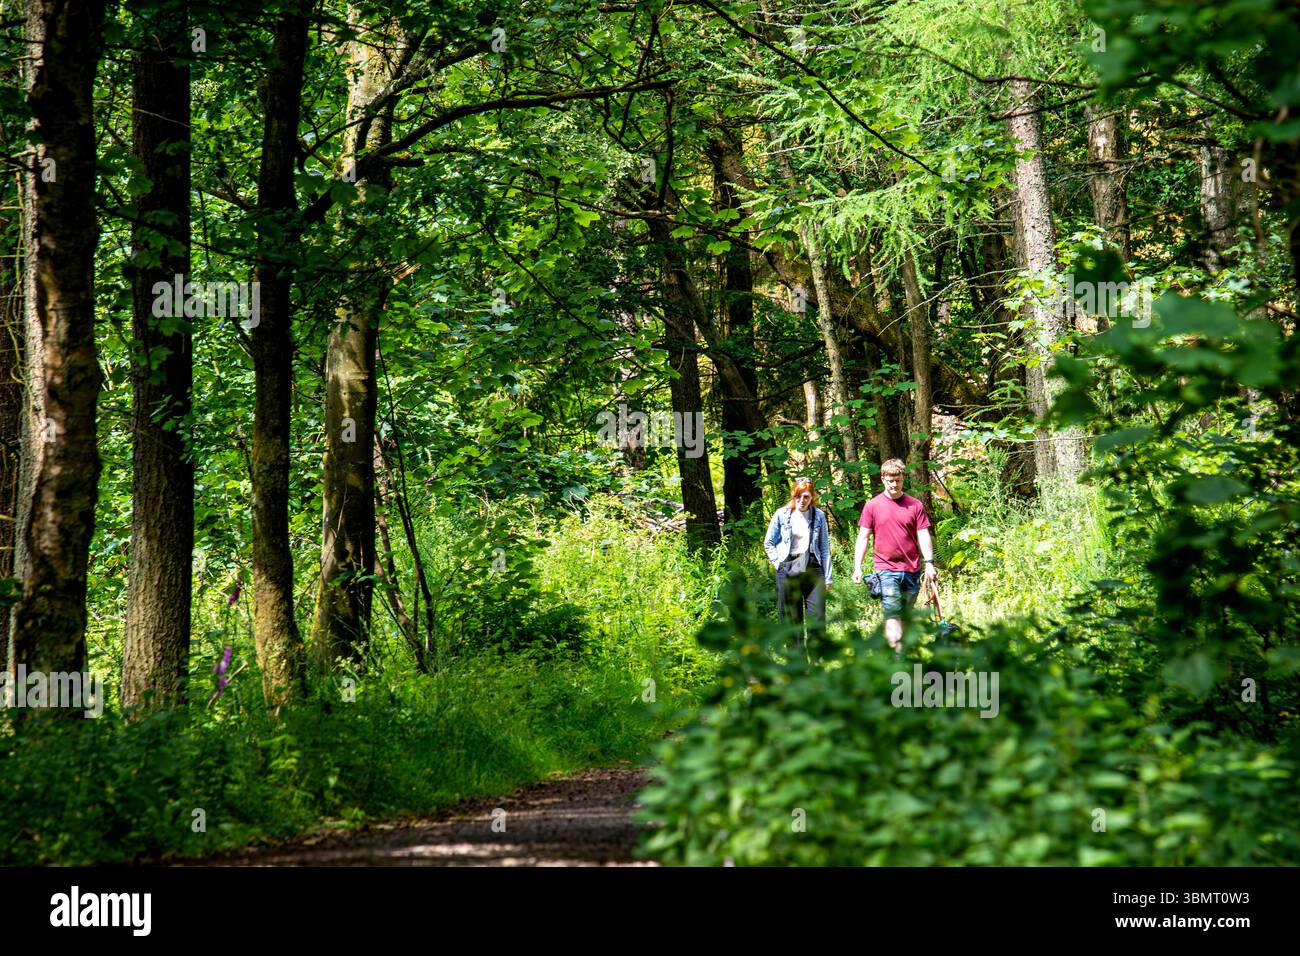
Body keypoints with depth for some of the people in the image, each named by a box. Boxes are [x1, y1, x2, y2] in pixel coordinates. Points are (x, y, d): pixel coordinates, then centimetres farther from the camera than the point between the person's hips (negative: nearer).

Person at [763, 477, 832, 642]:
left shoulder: (819, 516, 6)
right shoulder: (782, 514, 2)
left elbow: (825, 548, 9)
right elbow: (768, 543, 11)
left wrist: (828, 577, 6)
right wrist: (779, 563, 0)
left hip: (813, 568, 1)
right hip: (788, 570, 0)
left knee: (817, 616, -6)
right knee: (791, 619, 2)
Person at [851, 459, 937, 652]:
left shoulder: (915, 506, 6)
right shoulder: (872, 506, 3)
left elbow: (923, 535, 5)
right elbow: (863, 537, 4)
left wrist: (929, 564, -5)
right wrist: (857, 567, -4)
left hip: (911, 570, 2)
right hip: (886, 569, -2)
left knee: (906, 616, 9)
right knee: (892, 614, -13)